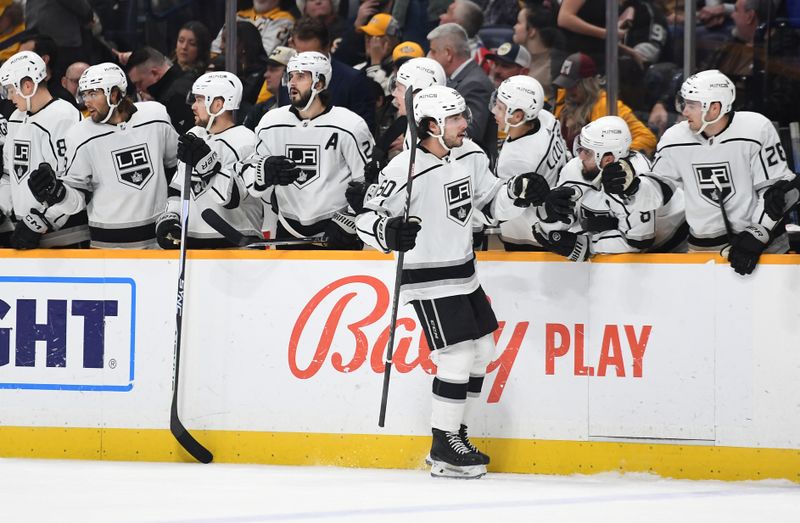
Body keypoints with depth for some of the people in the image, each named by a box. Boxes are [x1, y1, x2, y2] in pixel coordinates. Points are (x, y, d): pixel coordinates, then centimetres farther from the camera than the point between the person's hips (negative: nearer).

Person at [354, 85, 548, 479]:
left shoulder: (469, 155, 2)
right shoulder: (405, 170, -21)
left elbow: (493, 202, 11)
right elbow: (366, 219, -20)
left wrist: (519, 192, -8)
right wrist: (390, 232, -40)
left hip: (464, 273, 9)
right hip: (429, 281, -9)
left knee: (482, 351, 12)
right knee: (458, 357, -13)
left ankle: (456, 435, 24)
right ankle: (443, 449, -2)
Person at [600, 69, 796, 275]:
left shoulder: (756, 130, -14)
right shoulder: (676, 139, -2)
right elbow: (658, 189, 5)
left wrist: (754, 237, -17)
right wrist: (631, 186, -17)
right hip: (704, 246, 3)